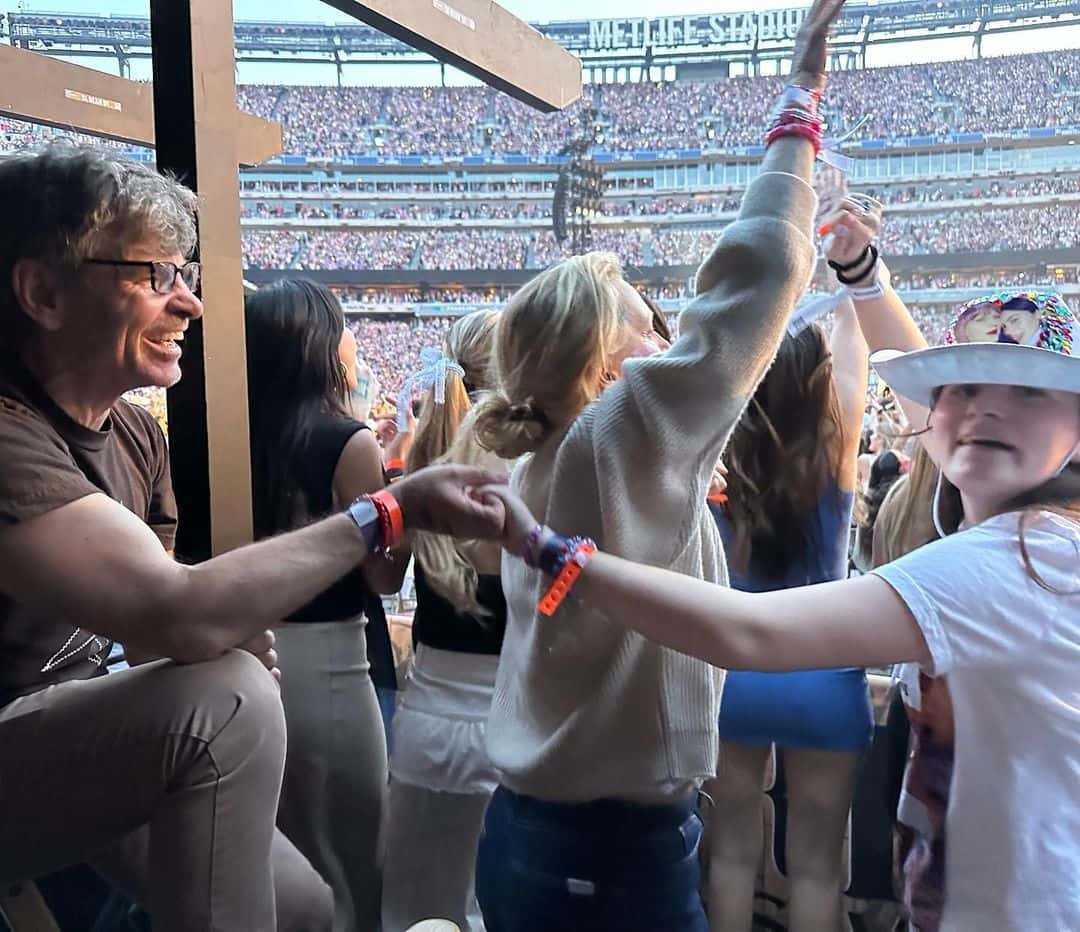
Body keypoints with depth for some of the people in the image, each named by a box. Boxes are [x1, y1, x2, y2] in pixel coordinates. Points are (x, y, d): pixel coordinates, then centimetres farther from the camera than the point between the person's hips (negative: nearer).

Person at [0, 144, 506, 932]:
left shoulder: (134, 433, 1)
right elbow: (176, 615, -39)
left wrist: (239, 627, -15)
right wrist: (394, 509, -32)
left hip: (80, 742, 8)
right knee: (225, 701, -31)